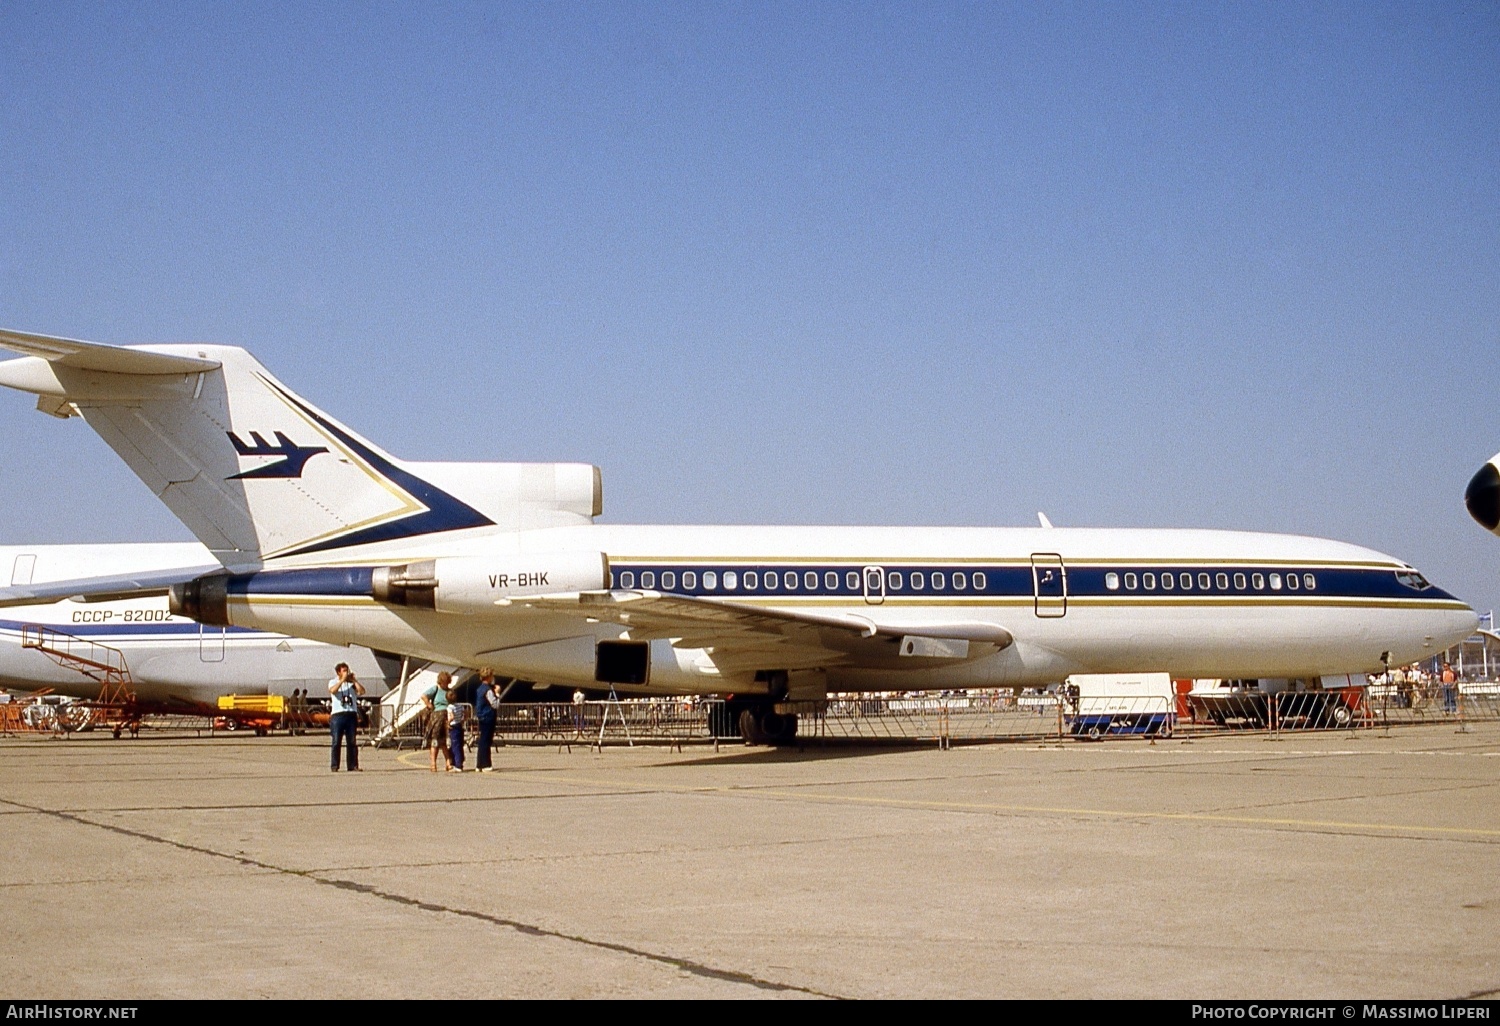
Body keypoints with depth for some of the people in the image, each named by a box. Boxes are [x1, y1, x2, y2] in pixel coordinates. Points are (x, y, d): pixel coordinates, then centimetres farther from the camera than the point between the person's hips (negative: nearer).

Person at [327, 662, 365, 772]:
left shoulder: (352, 683, 14)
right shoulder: (333, 682, 9)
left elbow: (362, 691, -2)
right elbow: (332, 690, -14)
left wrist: (354, 680, -4)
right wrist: (342, 680, -12)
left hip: (351, 714, 2)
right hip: (337, 714, -2)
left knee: (352, 742, 1)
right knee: (336, 742, -4)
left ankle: (353, 766, 4)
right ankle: (334, 766, 0)